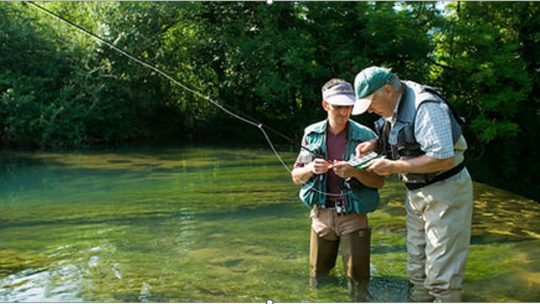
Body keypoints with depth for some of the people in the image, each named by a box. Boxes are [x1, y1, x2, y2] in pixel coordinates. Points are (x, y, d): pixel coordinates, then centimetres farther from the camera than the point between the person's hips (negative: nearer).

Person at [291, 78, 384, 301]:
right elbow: (296, 176, 6)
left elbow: (379, 182, -4)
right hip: (321, 214, 3)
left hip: (353, 216, -2)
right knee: (318, 281, 12)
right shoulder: (312, 134, 2)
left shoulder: (365, 136, -6)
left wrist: (354, 172, -23)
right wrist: (311, 169, -16)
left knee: (358, 282, 0)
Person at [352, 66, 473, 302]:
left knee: (441, 273, -3)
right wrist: (376, 143, 1)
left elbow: (443, 158, -30)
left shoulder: (426, 107, -24)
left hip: (445, 192, -9)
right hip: (416, 194, 9)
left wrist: (394, 167, -25)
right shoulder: (393, 108, 4)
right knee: (416, 269, 17)